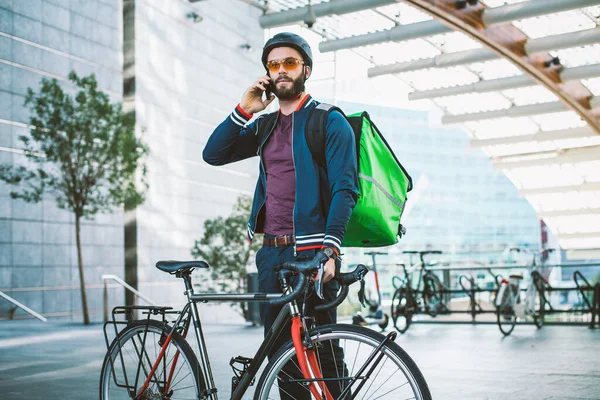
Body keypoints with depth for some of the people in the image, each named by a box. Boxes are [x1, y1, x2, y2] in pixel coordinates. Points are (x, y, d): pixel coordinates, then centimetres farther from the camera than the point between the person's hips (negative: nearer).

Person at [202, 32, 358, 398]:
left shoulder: (329, 122, -3)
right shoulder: (265, 126, 16)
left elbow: (345, 189, -11)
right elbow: (213, 154, 12)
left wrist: (329, 250, -22)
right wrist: (244, 110, 2)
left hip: (311, 254, -6)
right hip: (271, 253, 6)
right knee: (280, 350, 12)